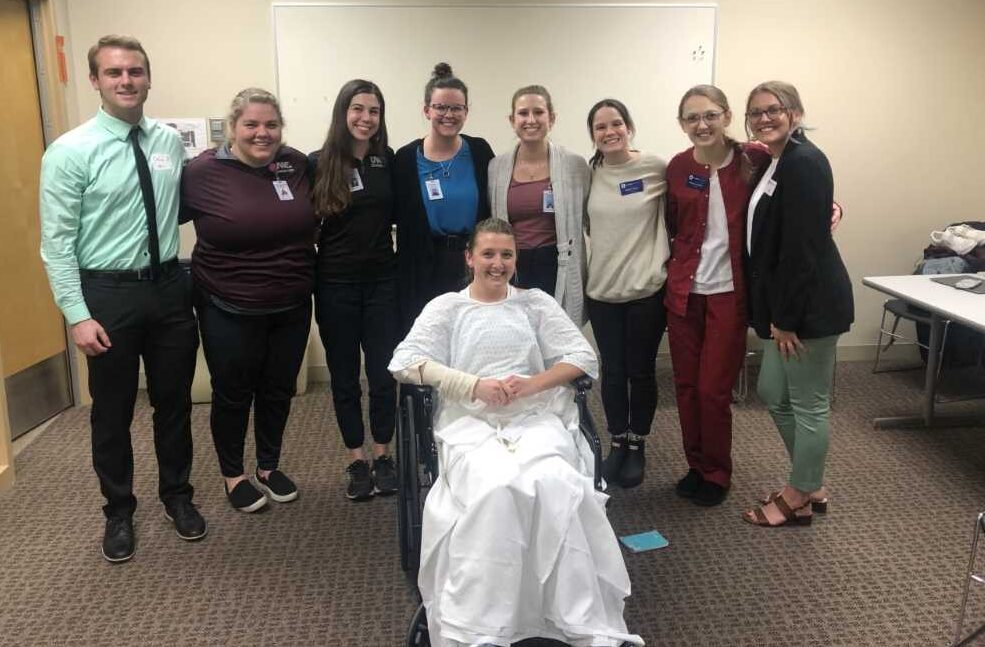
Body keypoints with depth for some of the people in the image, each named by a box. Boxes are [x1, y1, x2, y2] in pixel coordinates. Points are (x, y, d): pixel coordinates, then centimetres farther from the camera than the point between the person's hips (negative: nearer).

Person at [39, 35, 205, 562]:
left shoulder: (170, 141, 4)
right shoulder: (70, 152, -10)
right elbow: (56, 242, -11)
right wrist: (78, 315, -15)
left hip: (169, 286, 4)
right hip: (108, 292, -3)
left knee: (174, 402, 15)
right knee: (112, 413, 11)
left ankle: (177, 496, 36)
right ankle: (119, 512, 32)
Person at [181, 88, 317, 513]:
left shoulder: (298, 165, -1)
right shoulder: (204, 171, -11)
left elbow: (312, 218, 13)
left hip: (292, 308, 4)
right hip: (230, 311, -3)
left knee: (278, 391, 16)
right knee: (233, 395, 12)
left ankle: (269, 467, 37)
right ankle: (233, 475, 33)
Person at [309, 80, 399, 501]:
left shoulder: (389, 160, 1)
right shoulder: (319, 163, -4)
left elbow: (398, 214, 8)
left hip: (382, 280, 1)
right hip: (336, 284, -1)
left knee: (384, 372, 5)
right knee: (344, 375, 9)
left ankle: (382, 456, 22)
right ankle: (356, 460, 23)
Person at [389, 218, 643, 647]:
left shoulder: (536, 302, 20)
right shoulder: (446, 307, 16)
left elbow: (583, 356, 11)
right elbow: (405, 362, 1)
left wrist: (531, 384, -8)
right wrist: (475, 385, -11)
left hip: (536, 417, 1)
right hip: (470, 422, -1)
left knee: (555, 485, -31)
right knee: (494, 489, -34)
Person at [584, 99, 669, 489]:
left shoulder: (656, 167, -6)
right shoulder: (587, 174, 3)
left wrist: (664, 255, -4)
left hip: (646, 289, -2)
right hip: (602, 290, 3)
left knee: (641, 371, 9)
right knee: (612, 371, 12)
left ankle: (637, 446, 27)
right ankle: (617, 442, 29)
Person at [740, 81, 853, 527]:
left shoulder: (803, 163, -16)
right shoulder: (776, 163, 14)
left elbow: (802, 246, -21)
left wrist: (786, 318, -19)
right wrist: (775, 313, 10)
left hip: (810, 303, -10)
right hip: (785, 302, 10)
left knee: (808, 404, 4)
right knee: (773, 392, 18)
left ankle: (798, 499, 20)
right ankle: (810, 484, 33)